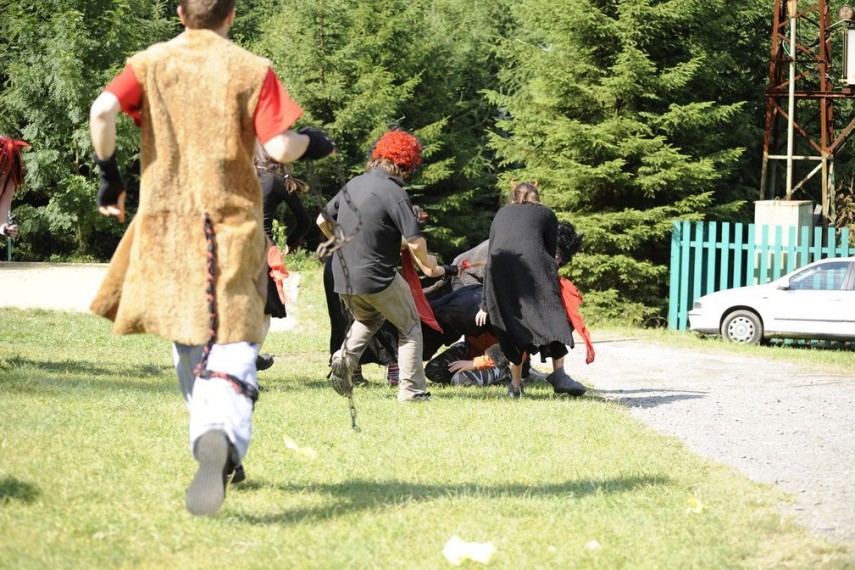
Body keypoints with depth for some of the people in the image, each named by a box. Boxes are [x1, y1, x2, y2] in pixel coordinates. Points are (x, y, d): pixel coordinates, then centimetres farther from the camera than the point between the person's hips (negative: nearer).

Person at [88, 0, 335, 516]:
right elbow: (279, 148, -9)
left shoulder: (151, 63, 5)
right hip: (232, 224, -3)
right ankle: (224, 441, -37)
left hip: (164, 222, 3)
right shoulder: (251, 70, -2)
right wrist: (313, 144, 13)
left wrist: (108, 174, 2)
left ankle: (212, 446, 26)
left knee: (188, 342, 20)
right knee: (231, 343, -10)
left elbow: (103, 109, -11)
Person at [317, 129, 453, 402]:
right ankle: (412, 390, 9)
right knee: (410, 328, 13)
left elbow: (322, 221, 16)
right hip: (378, 278, -7)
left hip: (343, 277, 7)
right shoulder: (394, 193, -16)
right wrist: (427, 264, -1)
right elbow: (415, 242, -21)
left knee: (368, 319, 33)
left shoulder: (352, 185, 6)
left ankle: (345, 358, 8)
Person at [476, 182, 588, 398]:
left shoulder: (501, 214, 33)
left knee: (512, 325, 12)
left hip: (499, 268, 3)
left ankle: (515, 385, 11)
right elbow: (551, 253, 21)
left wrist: (485, 304, 34)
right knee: (552, 314, 0)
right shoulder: (546, 214, 26)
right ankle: (559, 374, -15)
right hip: (533, 263, -3)